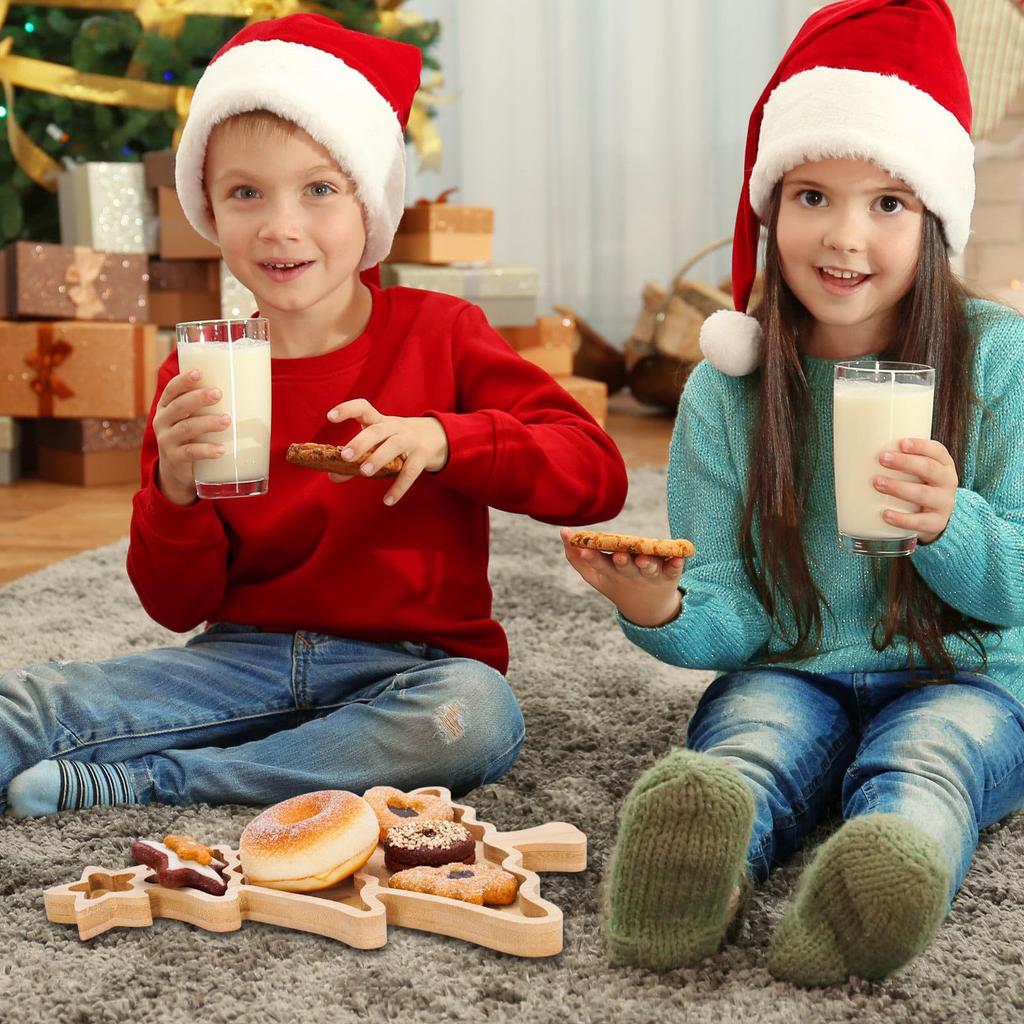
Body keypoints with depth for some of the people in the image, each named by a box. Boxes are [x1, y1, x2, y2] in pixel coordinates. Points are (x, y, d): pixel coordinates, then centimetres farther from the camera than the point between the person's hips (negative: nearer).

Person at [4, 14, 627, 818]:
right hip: (247, 657, 0)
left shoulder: (440, 334, -3)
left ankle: (142, 781, -25)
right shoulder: (197, 376, 2)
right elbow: (178, 607, 4)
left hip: (405, 668, 1)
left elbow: (598, 475, -13)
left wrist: (443, 440, -28)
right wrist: (175, 492, -17)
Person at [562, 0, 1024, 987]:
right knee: (753, 738, -32)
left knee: (921, 757, -33)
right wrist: (662, 611, -25)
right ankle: (701, 866, -61)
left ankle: (892, 867, -62)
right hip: (785, 675, 1)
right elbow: (732, 618, -1)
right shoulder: (725, 390, 0)